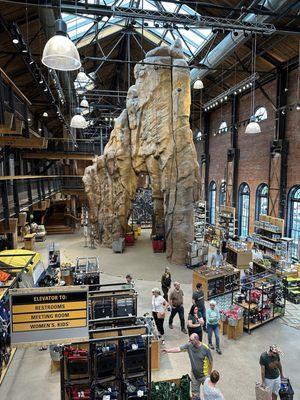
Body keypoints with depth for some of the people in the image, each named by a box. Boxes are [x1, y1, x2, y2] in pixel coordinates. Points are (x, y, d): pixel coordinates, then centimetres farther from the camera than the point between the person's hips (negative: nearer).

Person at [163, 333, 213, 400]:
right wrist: (168, 350, -31)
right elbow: (179, 349, -19)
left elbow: (210, 362, -14)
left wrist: (209, 374, -6)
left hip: (204, 375, -3)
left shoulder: (205, 348, -25)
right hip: (194, 374, 4)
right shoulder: (189, 345, -16)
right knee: (195, 392, 20)